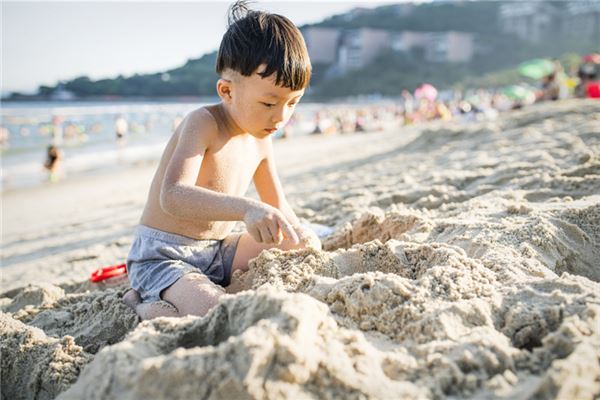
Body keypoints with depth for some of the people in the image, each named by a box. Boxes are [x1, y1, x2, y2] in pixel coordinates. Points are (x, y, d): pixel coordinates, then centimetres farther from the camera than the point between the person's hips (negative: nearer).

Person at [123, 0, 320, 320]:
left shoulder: (260, 141, 4)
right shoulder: (203, 124, -20)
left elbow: (277, 206, 16)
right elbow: (173, 197, -36)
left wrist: (298, 233, -4)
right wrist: (245, 208, -50)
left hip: (216, 252, 8)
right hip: (162, 256, -7)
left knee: (304, 249, 5)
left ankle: (230, 290, -2)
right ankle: (145, 306, -4)